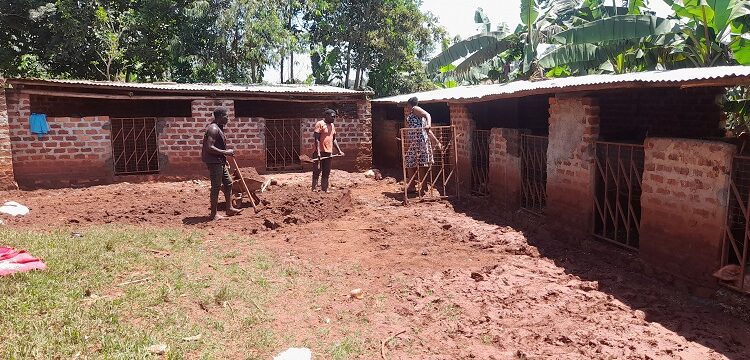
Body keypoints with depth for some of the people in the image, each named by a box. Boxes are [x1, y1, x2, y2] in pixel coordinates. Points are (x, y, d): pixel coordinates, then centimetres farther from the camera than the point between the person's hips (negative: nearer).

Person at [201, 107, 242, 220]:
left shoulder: (218, 128, 15)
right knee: (216, 187, -5)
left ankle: (229, 208, 25)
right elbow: (209, 148, -26)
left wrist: (225, 159, 21)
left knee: (228, 183, 16)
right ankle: (213, 214, 3)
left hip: (219, 162, 11)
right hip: (213, 162, -11)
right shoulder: (213, 129, -17)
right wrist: (226, 152, -22)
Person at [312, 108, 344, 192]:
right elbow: (317, 139, -13)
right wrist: (318, 152, -21)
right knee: (317, 172, -4)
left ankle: (324, 190, 14)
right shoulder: (320, 124, -8)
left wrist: (339, 151, 14)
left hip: (329, 153, 7)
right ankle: (314, 189, -2)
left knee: (326, 173, 9)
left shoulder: (332, 125, 15)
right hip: (320, 152, -7)